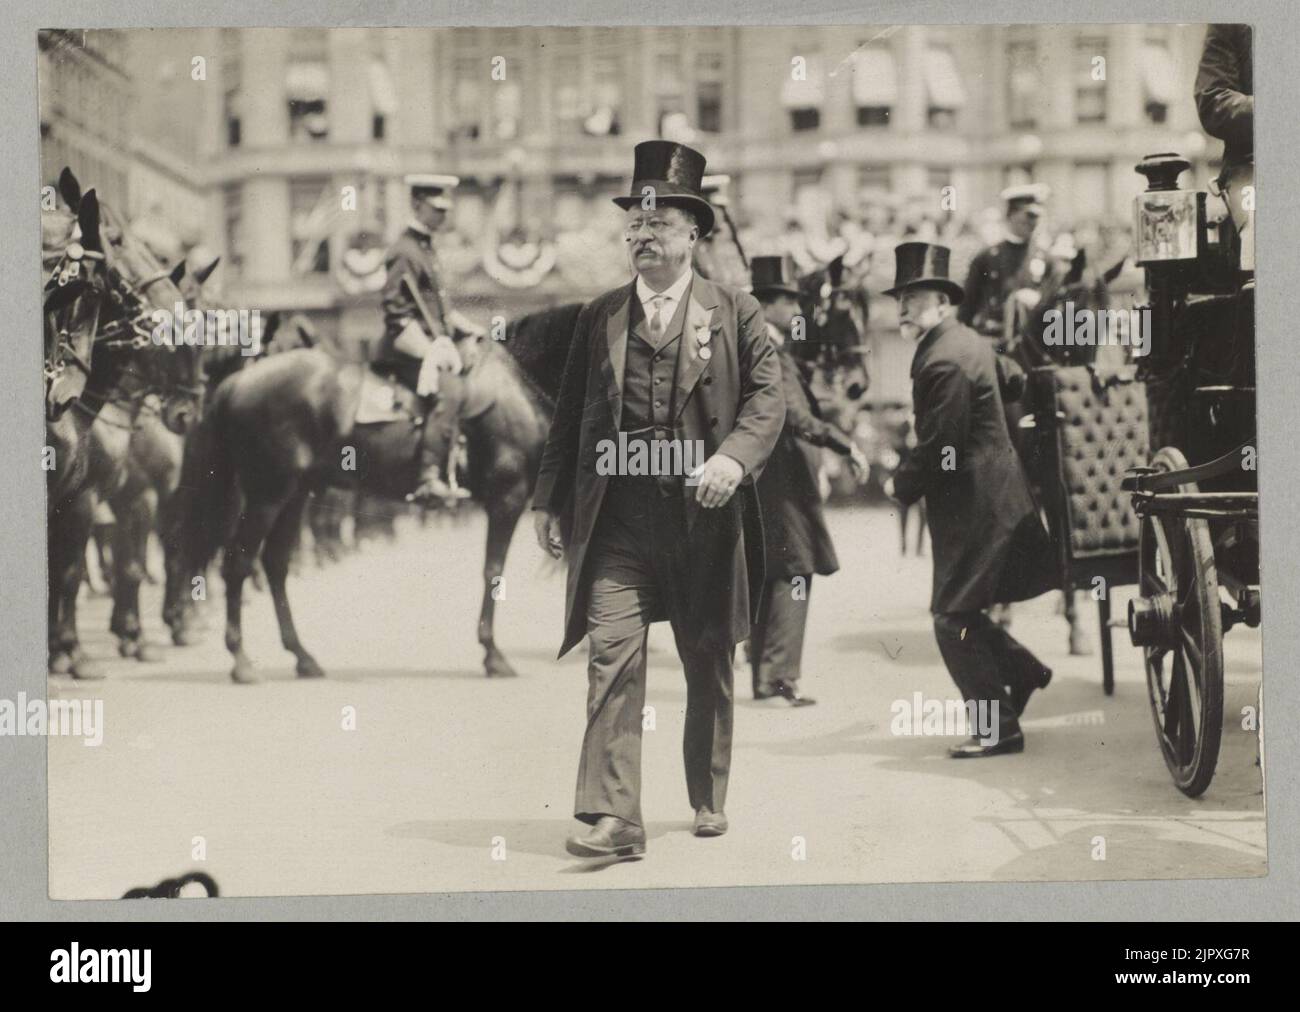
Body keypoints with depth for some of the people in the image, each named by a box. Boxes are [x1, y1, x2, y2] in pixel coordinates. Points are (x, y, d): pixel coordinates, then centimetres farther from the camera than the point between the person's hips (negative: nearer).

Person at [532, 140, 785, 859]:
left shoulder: (735, 313, 5)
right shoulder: (599, 317, 10)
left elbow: (767, 397, -2)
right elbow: (569, 414, 12)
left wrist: (734, 457, -20)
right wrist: (549, 500, 7)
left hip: (703, 517, 0)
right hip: (617, 521, 0)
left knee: (709, 667, 12)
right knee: (611, 661, -12)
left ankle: (709, 798, 30)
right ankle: (612, 819, -14)